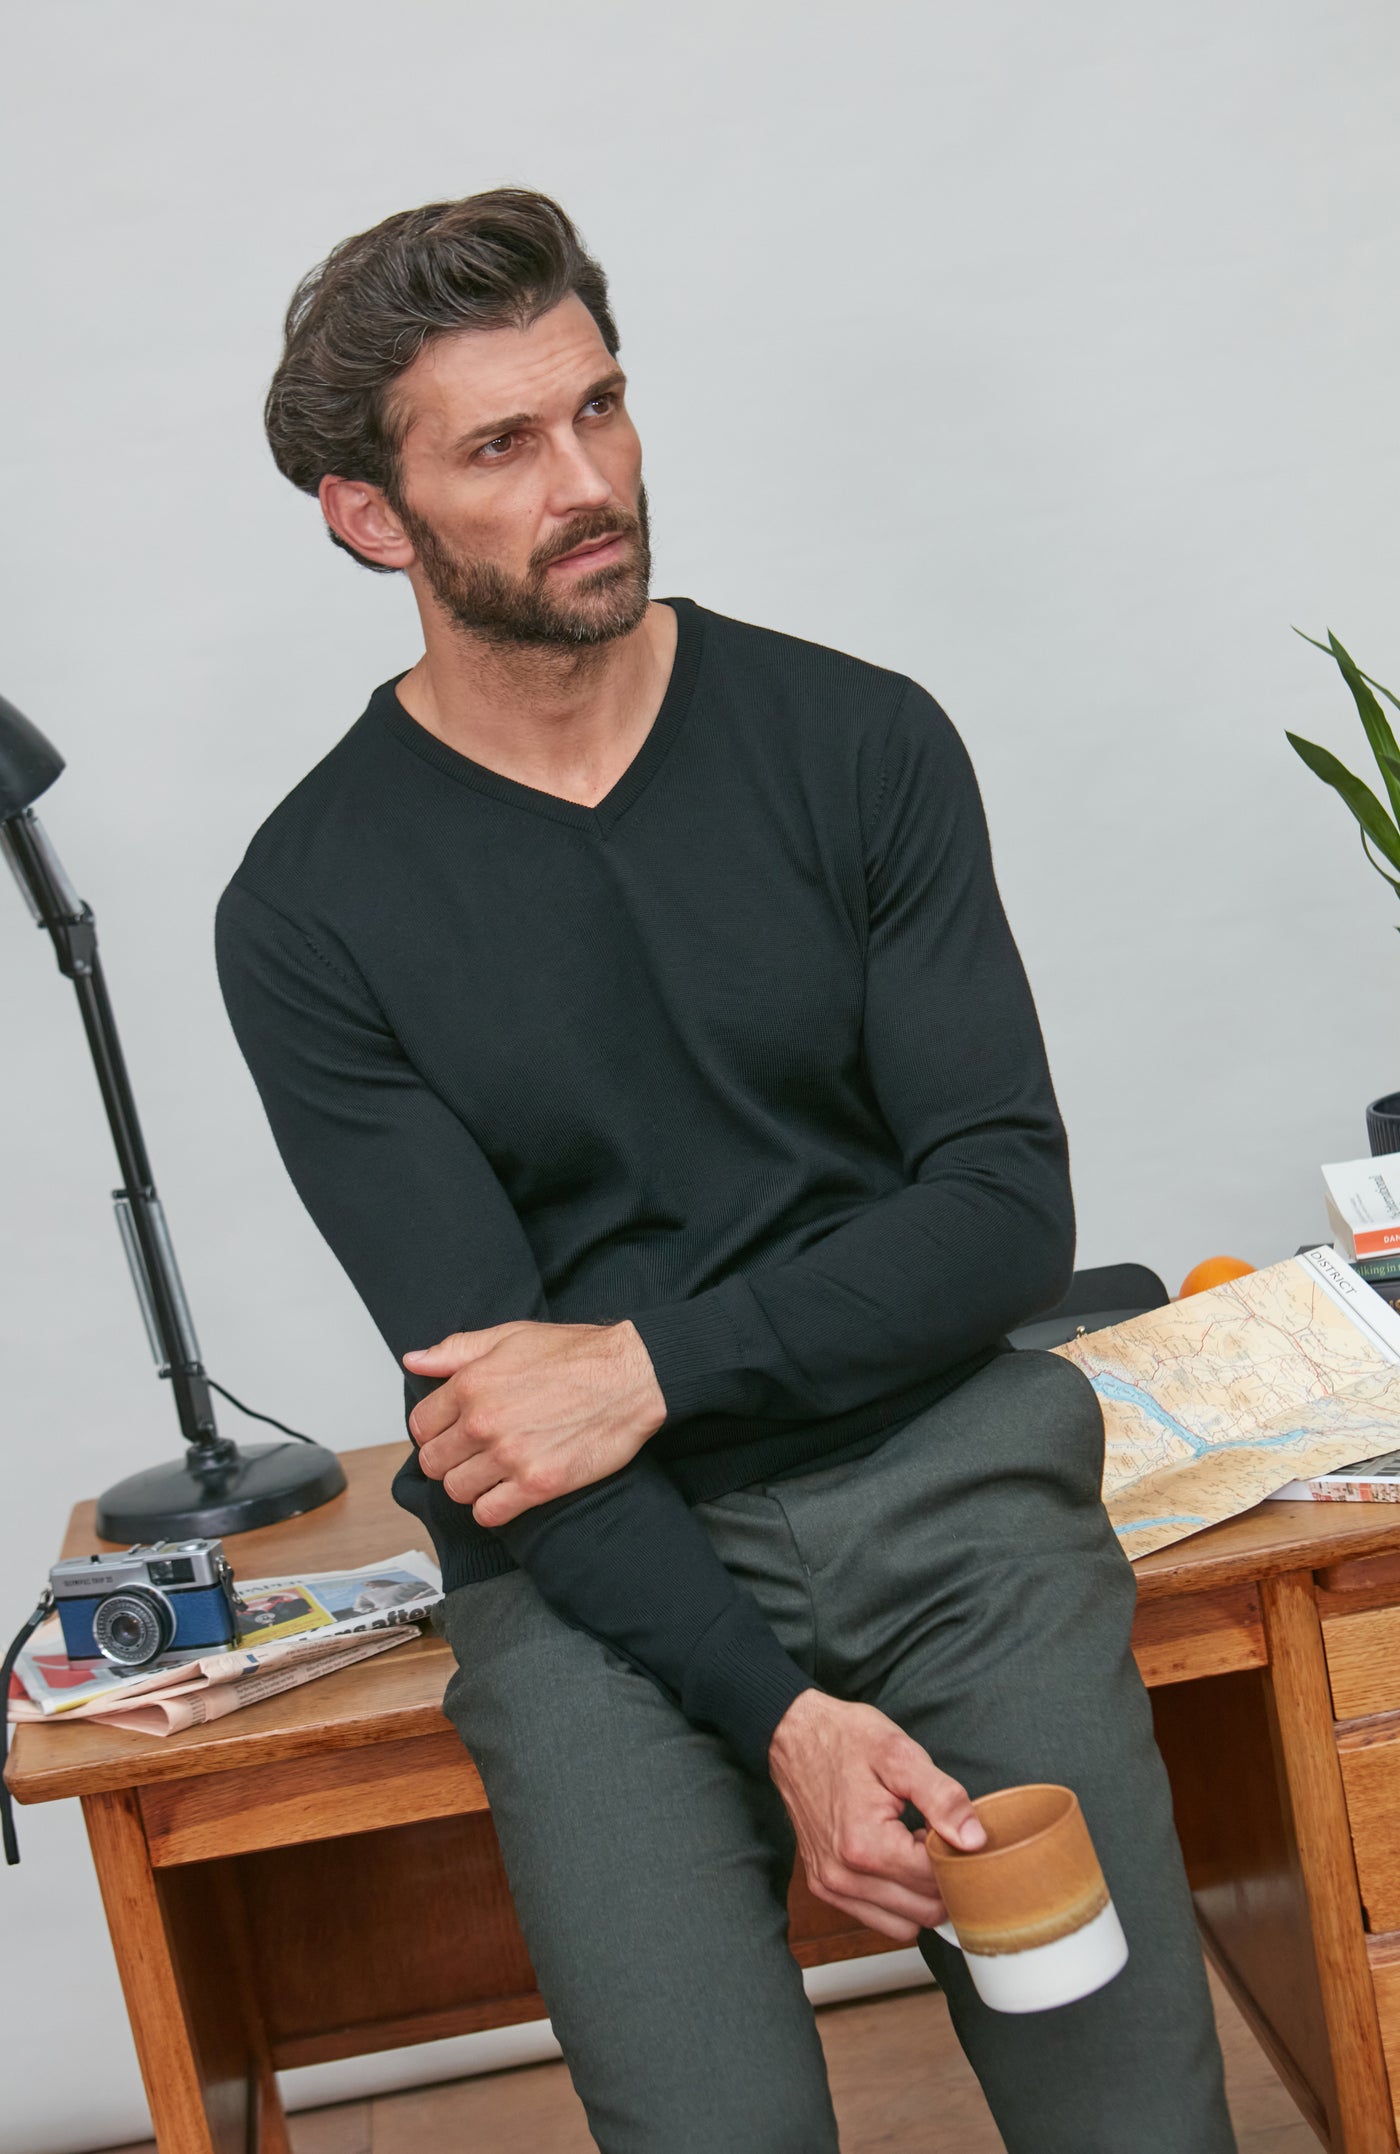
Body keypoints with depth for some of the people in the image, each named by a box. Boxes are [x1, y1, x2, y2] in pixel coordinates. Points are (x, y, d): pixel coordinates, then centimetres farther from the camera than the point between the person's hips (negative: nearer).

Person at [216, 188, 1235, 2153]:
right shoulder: (309, 908, -2)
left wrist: (656, 1365, -13)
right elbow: (486, 1385, -7)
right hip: (598, 1562, -1)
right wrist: (779, 1716, -18)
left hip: (941, 1474, 1)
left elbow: (1011, 1212, -1)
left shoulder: (858, 742, 2)